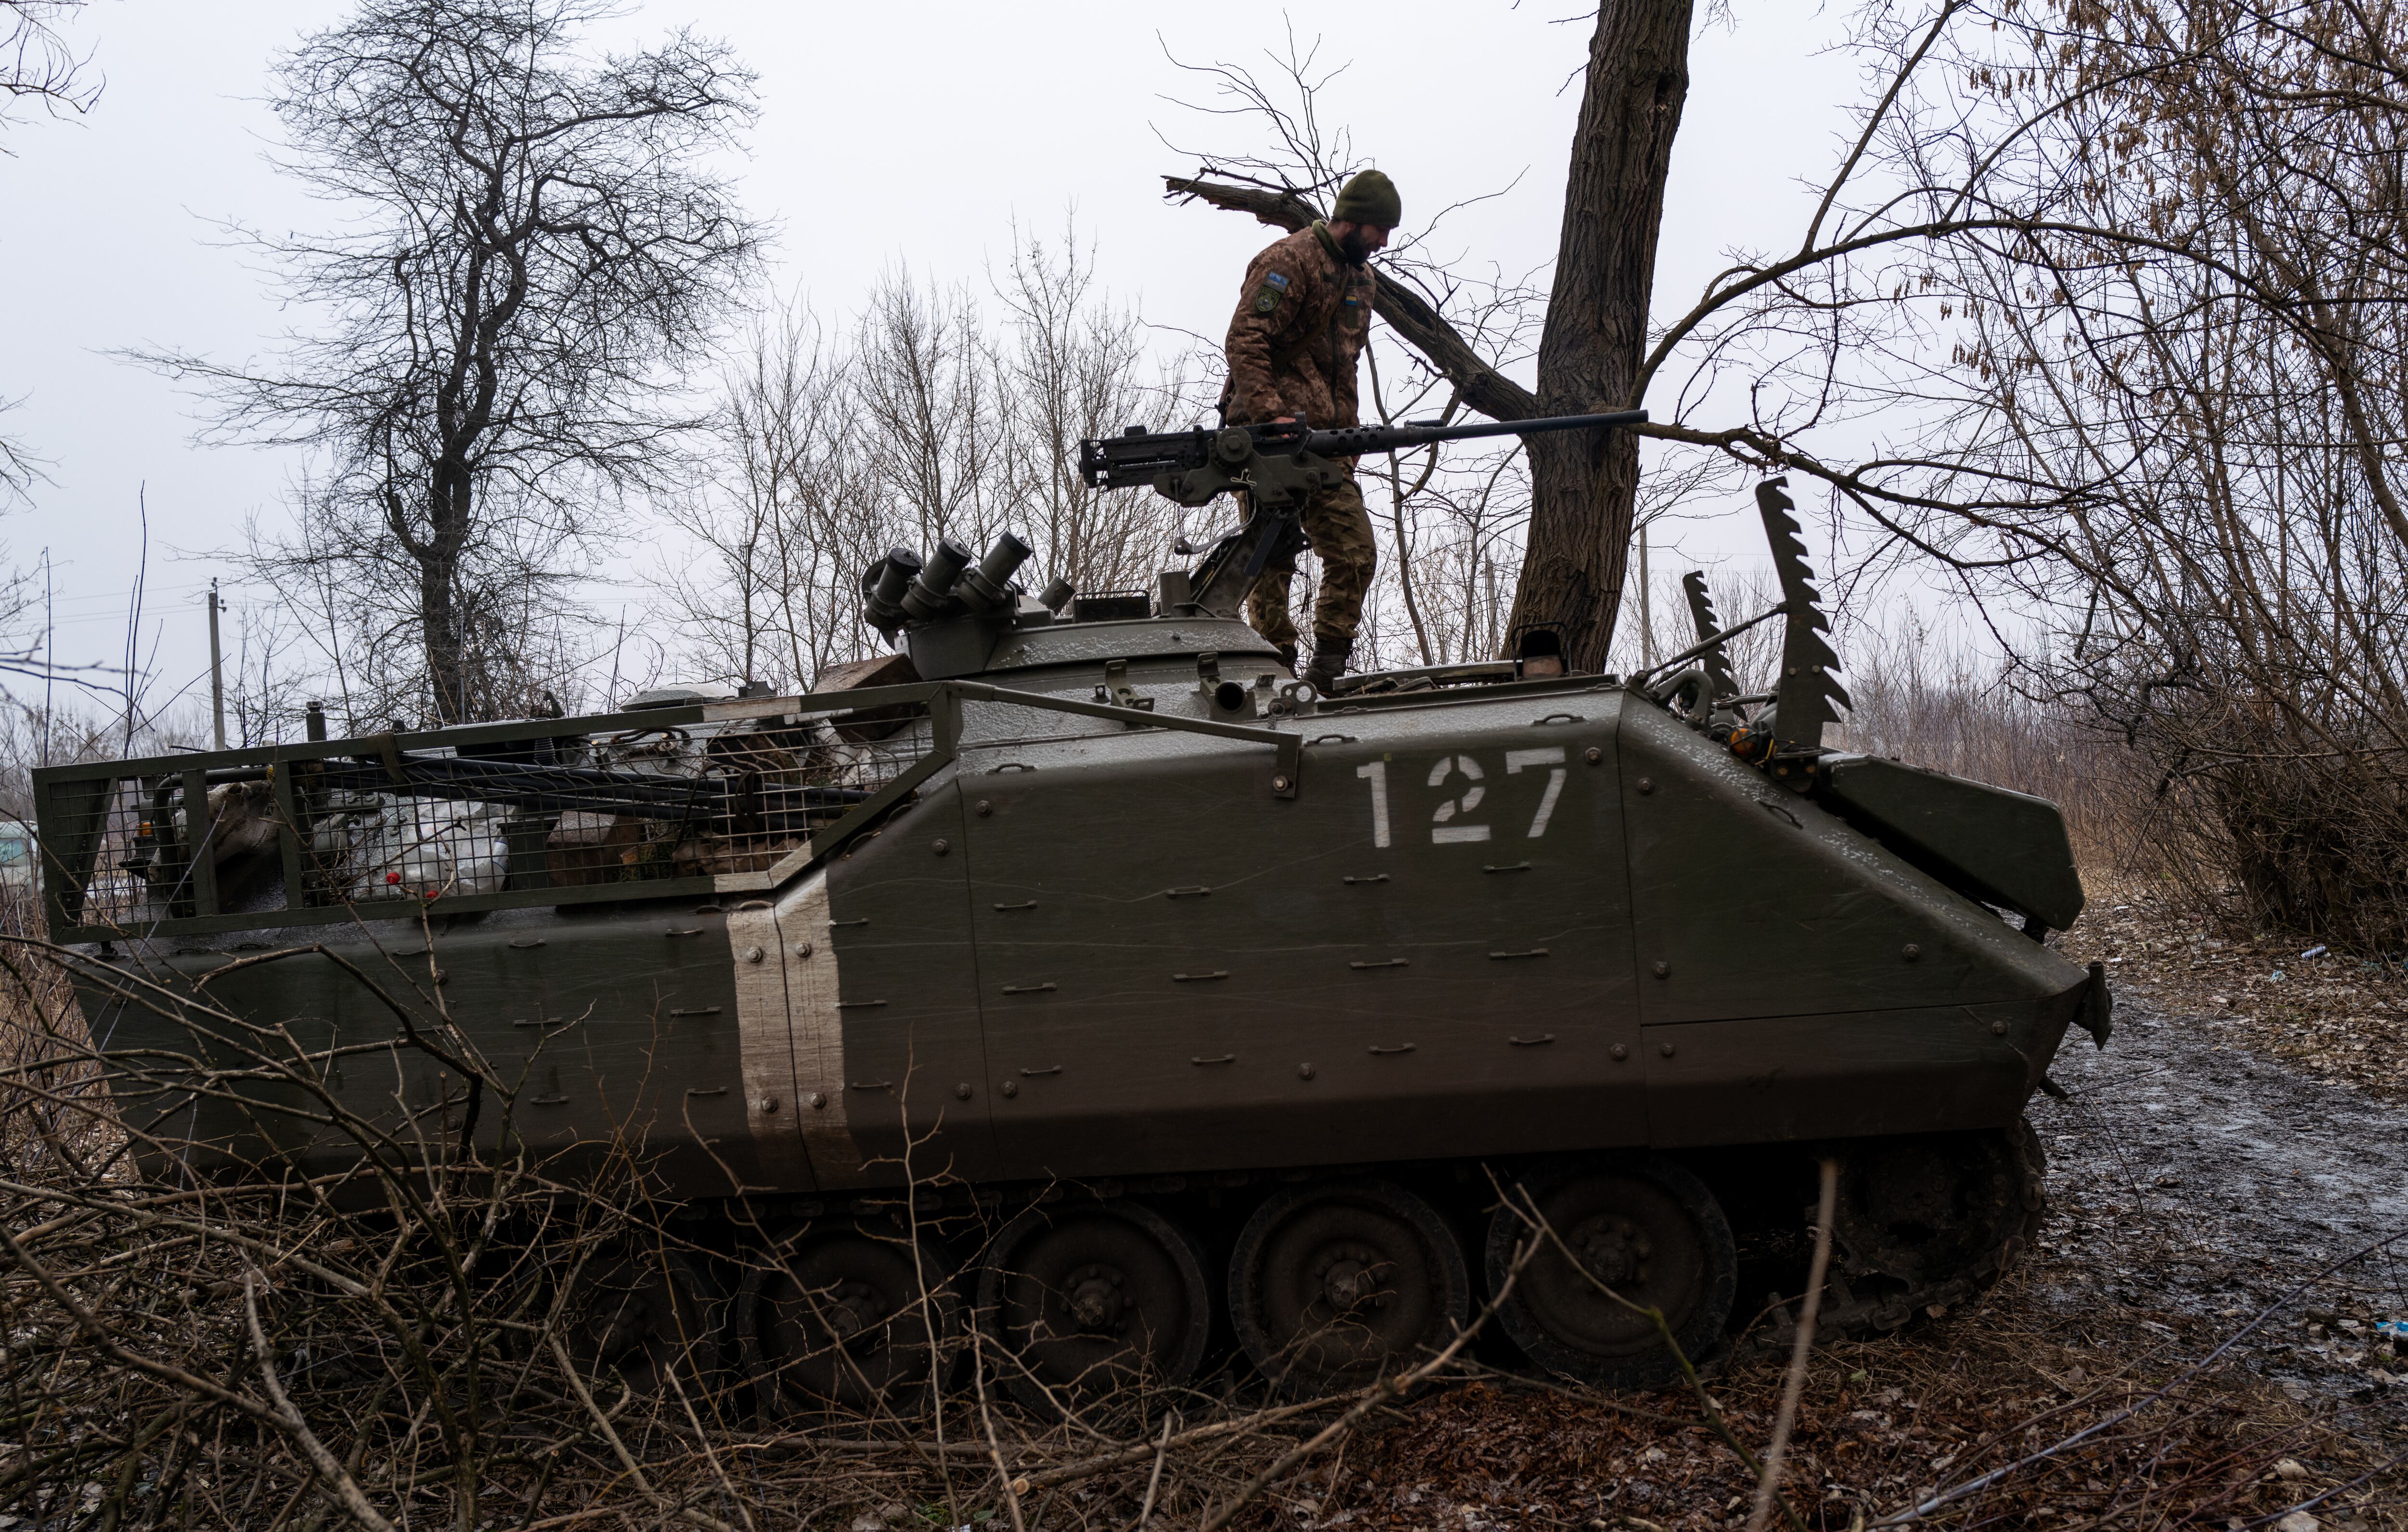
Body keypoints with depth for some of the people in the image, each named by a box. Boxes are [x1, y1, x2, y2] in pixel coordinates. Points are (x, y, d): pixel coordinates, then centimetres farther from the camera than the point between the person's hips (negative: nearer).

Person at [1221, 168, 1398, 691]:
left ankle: (1325, 676, 8)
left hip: (1325, 439, 8)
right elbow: (1244, 341, -18)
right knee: (1273, 559, -5)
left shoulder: (1360, 278, 21)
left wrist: (1347, 433, 18)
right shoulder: (1289, 261, -8)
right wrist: (1271, 413, -26)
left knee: (1354, 551, 0)